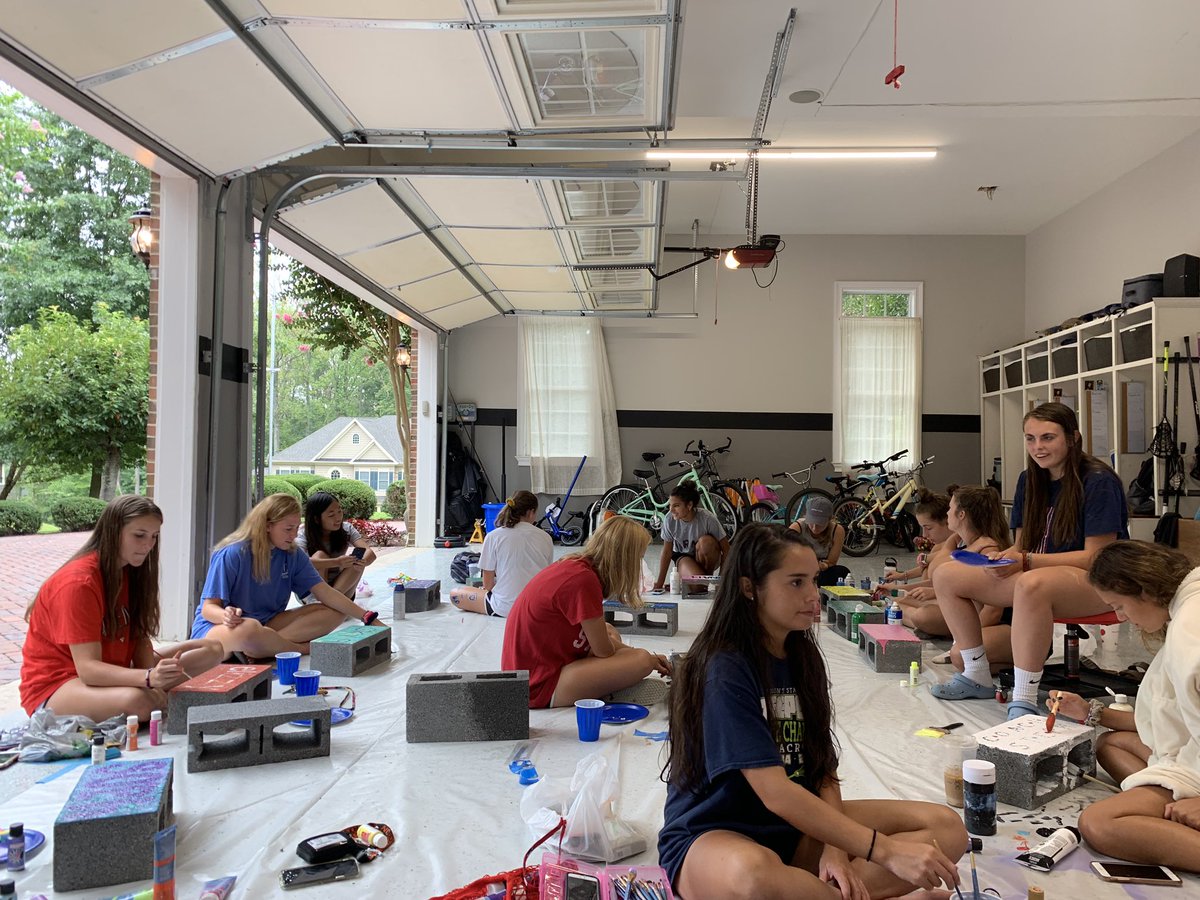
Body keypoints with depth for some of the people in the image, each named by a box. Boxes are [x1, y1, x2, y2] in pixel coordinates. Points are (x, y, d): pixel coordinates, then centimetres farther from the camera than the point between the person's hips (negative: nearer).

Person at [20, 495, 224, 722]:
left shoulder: (130, 571, 4)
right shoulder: (78, 582, -21)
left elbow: (141, 639, -1)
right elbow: (88, 668, -27)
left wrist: (152, 683, -21)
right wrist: (148, 678, -43)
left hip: (110, 673, 8)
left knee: (212, 650, -4)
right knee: (137, 701, -39)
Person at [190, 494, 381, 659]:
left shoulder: (293, 555, 0)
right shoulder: (231, 555, -15)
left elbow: (325, 592, -3)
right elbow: (208, 607, -12)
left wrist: (365, 616, -14)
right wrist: (226, 616, -37)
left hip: (266, 624, 6)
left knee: (334, 613, -10)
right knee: (249, 629, -42)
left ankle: (267, 645, -25)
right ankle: (305, 648, -14)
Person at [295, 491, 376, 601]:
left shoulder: (346, 528, -7)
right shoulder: (304, 534, -15)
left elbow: (370, 553, -17)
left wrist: (363, 562, -42)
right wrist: (337, 562, -47)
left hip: (342, 589, 3)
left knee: (356, 558, -23)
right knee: (320, 555, -27)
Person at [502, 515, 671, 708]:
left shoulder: (573, 565, 6)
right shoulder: (583, 580, -23)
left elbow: (600, 638, 17)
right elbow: (604, 651, -13)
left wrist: (651, 657, 15)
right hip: (539, 687, -10)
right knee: (642, 661, -16)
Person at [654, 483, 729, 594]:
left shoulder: (707, 518, -27)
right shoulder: (669, 520, -20)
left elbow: (726, 550, -21)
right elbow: (667, 552, -11)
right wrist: (659, 583, -13)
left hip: (708, 559, 0)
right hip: (683, 556, 0)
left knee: (706, 541, -34)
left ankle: (708, 576, -9)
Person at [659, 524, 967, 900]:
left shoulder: (802, 656, 5)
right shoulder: (724, 671, -19)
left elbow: (823, 767, 3)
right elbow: (775, 793, -25)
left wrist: (836, 848, -15)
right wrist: (886, 851, -27)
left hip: (798, 826, 7)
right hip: (712, 836, -7)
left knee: (946, 828, -8)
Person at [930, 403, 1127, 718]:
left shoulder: (1098, 481, -11)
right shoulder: (1029, 481, 11)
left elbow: (1097, 557, -17)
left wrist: (1026, 561, -25)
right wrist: (1005, 557, -12)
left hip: (1095, 584, -8)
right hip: (1038, 571, 8)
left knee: (1032, 583, -42)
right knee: (947, 575, -7)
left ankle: (1024, 701, -36)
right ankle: (977, 677, 2)